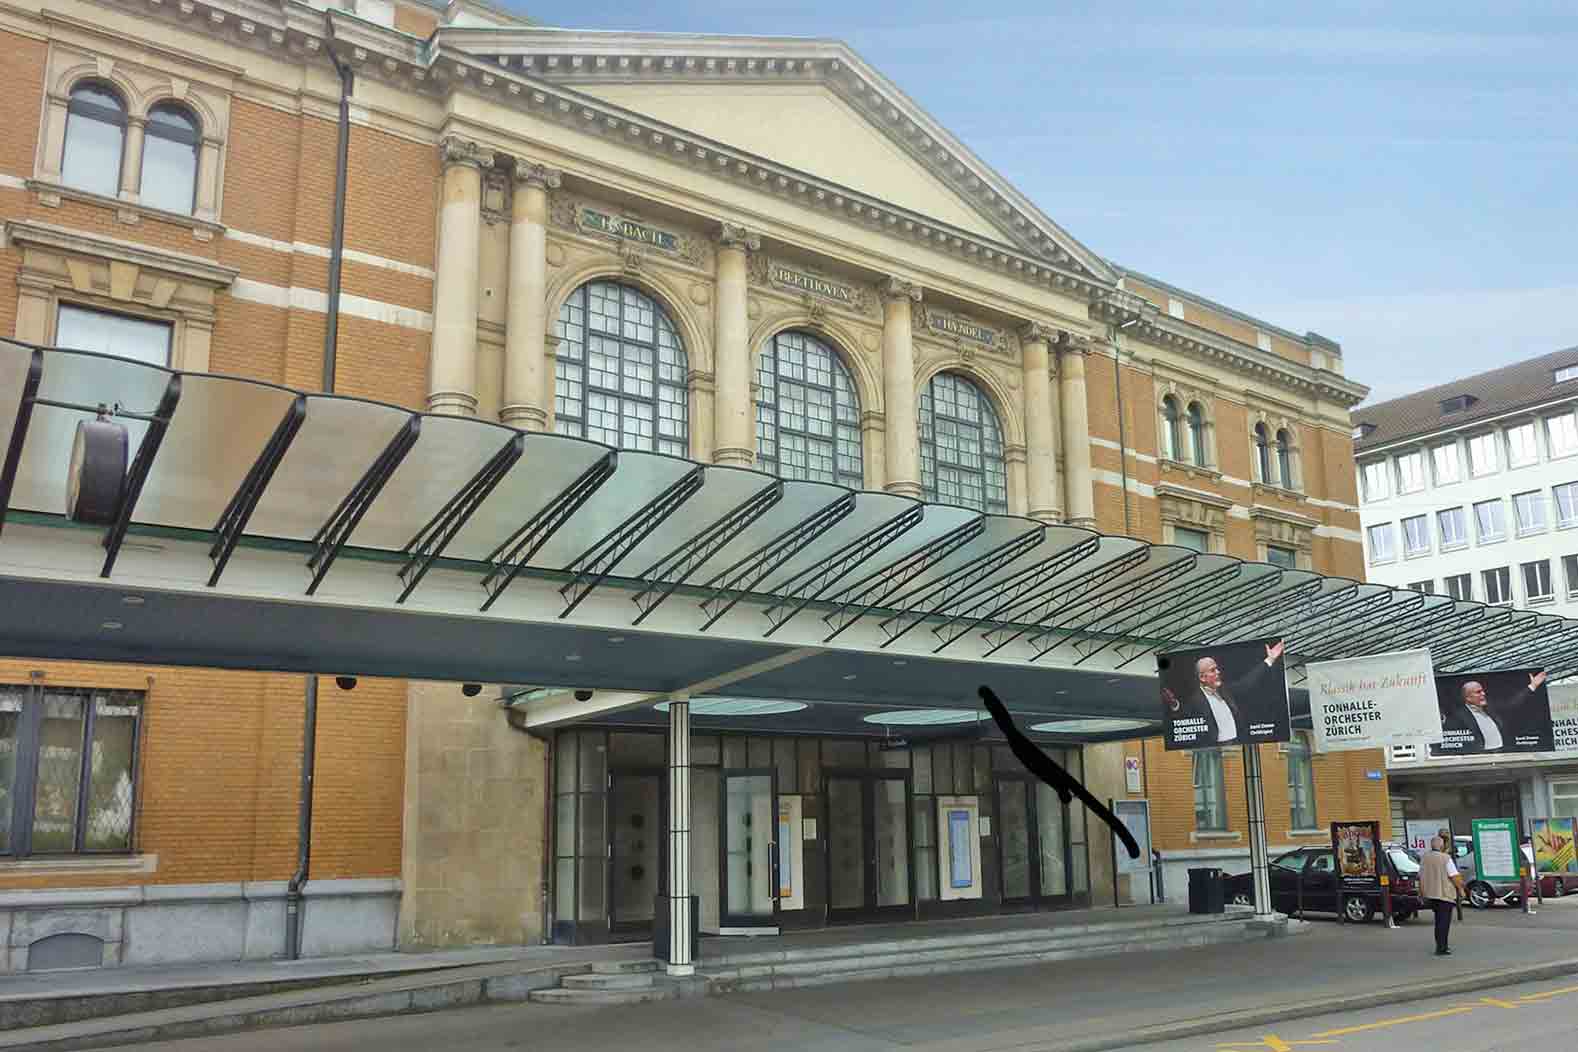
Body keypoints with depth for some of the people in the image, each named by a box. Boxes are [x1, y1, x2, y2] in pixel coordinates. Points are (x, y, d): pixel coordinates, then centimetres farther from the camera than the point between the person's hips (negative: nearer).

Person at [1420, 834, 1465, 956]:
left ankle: (1442, 943, 28)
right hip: (1445, 893, -6)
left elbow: (1421, 877, 7)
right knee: (1444, 921, -1)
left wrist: (1422, 893, 15)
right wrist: (1460, 889, -2)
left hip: (1430, 893, 6)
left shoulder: (1424, 857, 3)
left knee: (1439, 919, 20)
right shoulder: (1446, 858, -14)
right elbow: (1454, 876, -15)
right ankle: (1441, 948, -3)